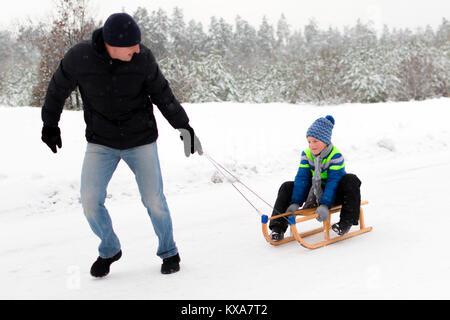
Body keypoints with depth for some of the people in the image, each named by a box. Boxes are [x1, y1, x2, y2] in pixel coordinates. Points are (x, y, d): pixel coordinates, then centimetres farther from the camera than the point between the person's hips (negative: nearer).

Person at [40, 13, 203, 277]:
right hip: (101, 143, 1)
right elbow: (58, 90, 1)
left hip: (141, 140, 0)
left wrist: (183, 126, 2)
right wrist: (50, 124, 10)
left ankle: (169, 252, 24)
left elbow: (162, 93, 1)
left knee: (154, 200, 0)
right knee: (91, 201, -6)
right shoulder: (79, 57, -17)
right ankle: (110, 250, 20)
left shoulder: (143, 58, -14)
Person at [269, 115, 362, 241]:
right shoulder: (306, 154, -6)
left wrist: (325, 205, -39)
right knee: (287, 187, -10)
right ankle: (278, 227, -12)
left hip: (333, 194, -4)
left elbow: (333, 182, -28)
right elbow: (302, 178, -11)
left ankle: (346, 222, -26)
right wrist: (295, 202, -22)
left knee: (351, 180, -32)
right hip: (314, 193, 5)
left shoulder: (335, 156, -21)